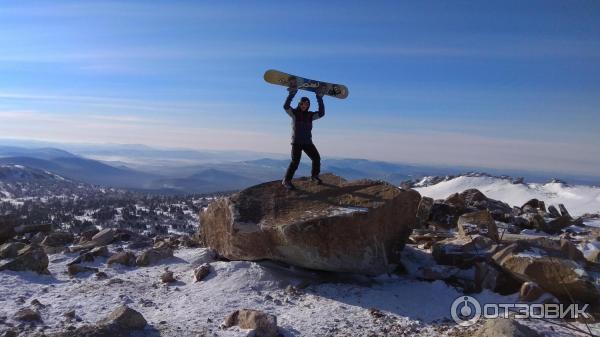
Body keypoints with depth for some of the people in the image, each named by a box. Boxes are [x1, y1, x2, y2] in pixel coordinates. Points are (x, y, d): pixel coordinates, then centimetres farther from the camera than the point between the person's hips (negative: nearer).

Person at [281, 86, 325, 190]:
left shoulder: (310, 115, 6)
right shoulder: (294, 113, -3)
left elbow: (321, 113, -5)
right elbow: (286, 106, -20)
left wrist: (320, 99, -9)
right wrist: (292, 94, -27)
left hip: (308, 142, 5)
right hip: (296, 142, -5)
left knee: (316, 158, 5)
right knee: (295, 162, -14)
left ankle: (314, 176, 26)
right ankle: (286, 181, -6)